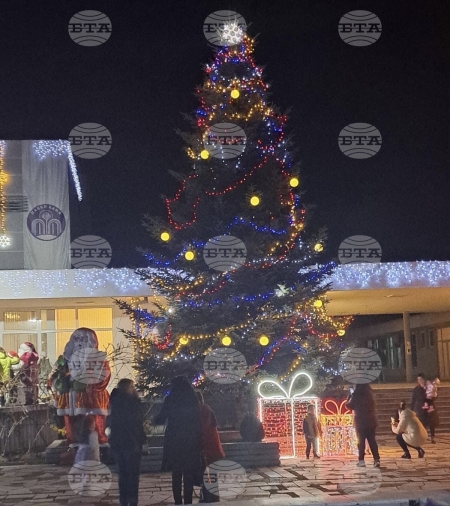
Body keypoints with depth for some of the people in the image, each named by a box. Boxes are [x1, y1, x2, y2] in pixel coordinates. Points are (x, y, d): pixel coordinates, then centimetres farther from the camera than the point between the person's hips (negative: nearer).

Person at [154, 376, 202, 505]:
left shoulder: (170, 399, -3)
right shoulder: (193, 399, 1)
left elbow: (161, 419, 0)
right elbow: (198, 422, -1)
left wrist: (155, 419, 22)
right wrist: (199, 441, 3)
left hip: (174, 441, -1)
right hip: (191, 441, 1)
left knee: (176, 473, 8)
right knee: (189, 474, 6)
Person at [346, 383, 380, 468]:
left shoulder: (356, 394, -11)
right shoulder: (369, 393, 2)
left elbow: (349, 406, -3)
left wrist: (350, 396, 9)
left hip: (360, 421, -3)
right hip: (371, 420, 3)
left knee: (361, 441, 4)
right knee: (372, 440, 7)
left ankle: (361, 460, 3)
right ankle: (376, 460, 2)